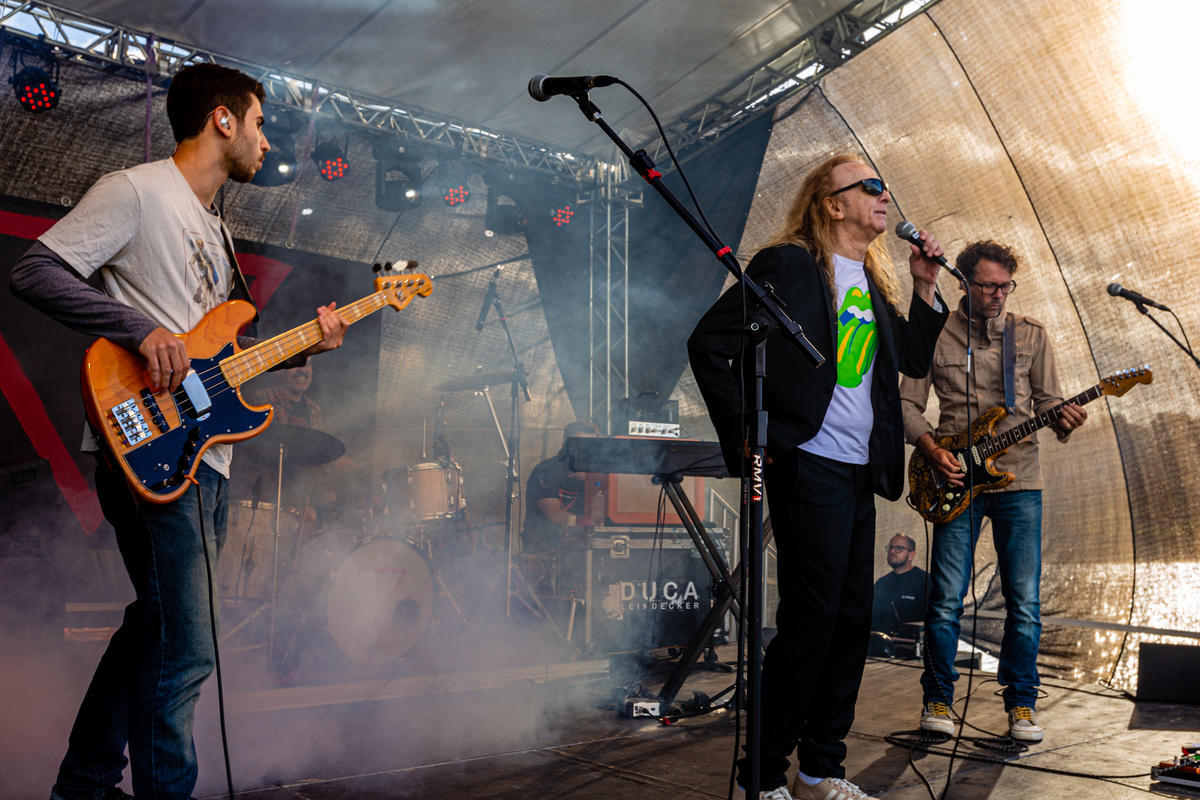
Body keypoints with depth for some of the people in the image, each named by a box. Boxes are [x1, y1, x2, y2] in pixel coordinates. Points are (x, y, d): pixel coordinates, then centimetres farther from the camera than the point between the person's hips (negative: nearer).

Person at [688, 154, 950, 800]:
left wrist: (925, 287, 9)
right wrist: (746, 431, -12)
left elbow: (914, 360, 20)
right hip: (810, 467, -8)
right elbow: (708, 344, -11)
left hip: (860, 473, 8)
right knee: (810, 622, -6)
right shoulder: (788, 264, -7)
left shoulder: (873, 281, 17)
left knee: (853, 621, 11)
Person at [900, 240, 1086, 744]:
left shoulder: (1032, 335, 10)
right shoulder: (935, 335, 5)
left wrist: (1063, 420, -13)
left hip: (1018, 480, 1)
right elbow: (908, 404, 5)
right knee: (946, 601, -1)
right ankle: (938, 699, 15)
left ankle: (1021, 704, 17)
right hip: (956, 478, -1)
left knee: (1024, 602, 1)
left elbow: (1047, 399, 10)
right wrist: (931, 449, -10)